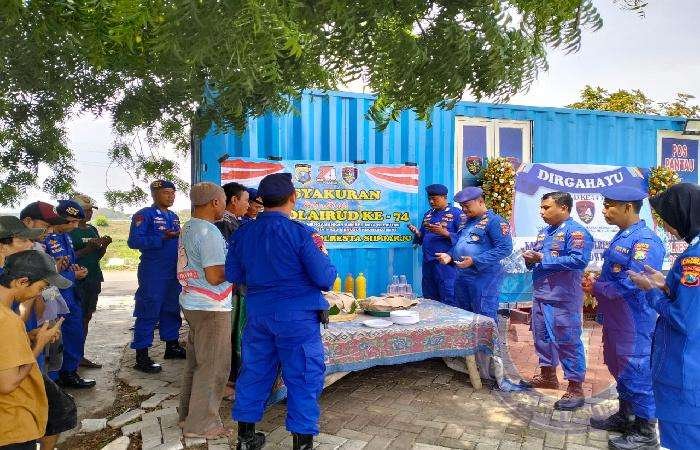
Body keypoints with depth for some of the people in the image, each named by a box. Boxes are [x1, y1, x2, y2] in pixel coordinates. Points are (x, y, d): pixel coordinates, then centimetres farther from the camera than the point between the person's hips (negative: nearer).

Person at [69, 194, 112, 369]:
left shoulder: (92, 229, 15)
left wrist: (104, 245, 0)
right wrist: (89, 247, -19)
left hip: (93, 278, 7)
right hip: (77, 280, -7)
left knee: (86, 317, 10)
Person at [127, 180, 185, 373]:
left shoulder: (174, 217, 15)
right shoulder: (144, 215, -8)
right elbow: (134, 241, -18)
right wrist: (163, 238, -23)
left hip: (174, 273, 8)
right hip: (152, 275, -8)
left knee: (172, 310, 17)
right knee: (148, 313, -3)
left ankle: (172, 346, 31)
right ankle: (141, 357, 5)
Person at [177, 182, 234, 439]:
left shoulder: (187, 228, 10)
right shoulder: (209, 232, -19)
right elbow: (215, 276, -24)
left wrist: (227, 263, 14)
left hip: (192, 303, 10)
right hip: (211, 308, -10)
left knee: (196, 360, 20)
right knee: (213, 366, 1)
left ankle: (188, 411, 34)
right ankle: (201, 423, 12)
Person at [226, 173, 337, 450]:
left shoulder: (242, 233, 0)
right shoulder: (301, 233, -16)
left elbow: (233, 276, 8)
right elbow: (325, 280, -15)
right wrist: (322, 255, 4)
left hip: (257, 313, 6)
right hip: (297, 316, -5)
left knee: (254, 373, 18)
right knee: (303, 379, 7)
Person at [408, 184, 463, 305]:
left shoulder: (456, 213, -3)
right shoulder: (428, 214, 17)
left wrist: (444, 233, -22)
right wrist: (417, 233, 1)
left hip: (445, 263, -7)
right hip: (428, 263, 7)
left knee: (448, 303, -5)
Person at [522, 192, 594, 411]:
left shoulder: (576, 231, -12)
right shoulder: (544, 232, 15)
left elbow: (579, 260, -26)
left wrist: (543, 259, -23)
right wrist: (530, 259, -1)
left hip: (563, 299, -9)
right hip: (540, 295, 9)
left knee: (568, 342, -2)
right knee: (542, 336, 18)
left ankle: (575, 387, 8)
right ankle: (547, 375, 34)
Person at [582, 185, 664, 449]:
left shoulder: (645, 241, -21)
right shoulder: (622, 237, 10)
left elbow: (632, 284, -27)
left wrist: (596, 288, -16)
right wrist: (595, 285, 2)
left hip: (634, 322, -10)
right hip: (615, 318, 10)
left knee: (636, 372, 1)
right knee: (619, 368, 20)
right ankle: (625, 417, 37)